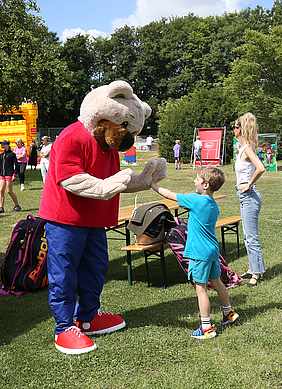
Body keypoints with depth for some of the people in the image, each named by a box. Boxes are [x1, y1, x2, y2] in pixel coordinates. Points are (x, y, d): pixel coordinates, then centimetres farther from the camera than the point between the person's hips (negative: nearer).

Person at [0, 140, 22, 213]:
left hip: (9, 174, -6)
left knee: (9, 191, -5)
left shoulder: (12, 154, -4)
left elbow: (16, 165, -7)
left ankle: (17, 206, 10)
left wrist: (14, 174, -13)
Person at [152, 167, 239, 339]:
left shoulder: (196, 200, -17)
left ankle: (207, 328, 5)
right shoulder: (213, 205, 7)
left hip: (200, 253, -9)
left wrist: (152, 185, -1)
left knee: (201, 288, -1)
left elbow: (171, 195, -11)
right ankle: (229, 313, 39)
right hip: (213, 250, 9)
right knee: (217, 282, 23)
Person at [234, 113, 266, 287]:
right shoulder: (243, 147, 10)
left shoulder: (247, 148, -18)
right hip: (245, 197, 10)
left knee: (252, 237, -2)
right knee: (249, 237, 17)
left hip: (249, 197, -10)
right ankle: (253, 269, 27)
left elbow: (260, 168, -33)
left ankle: (257, 273, 7)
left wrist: (249, 185, -22)